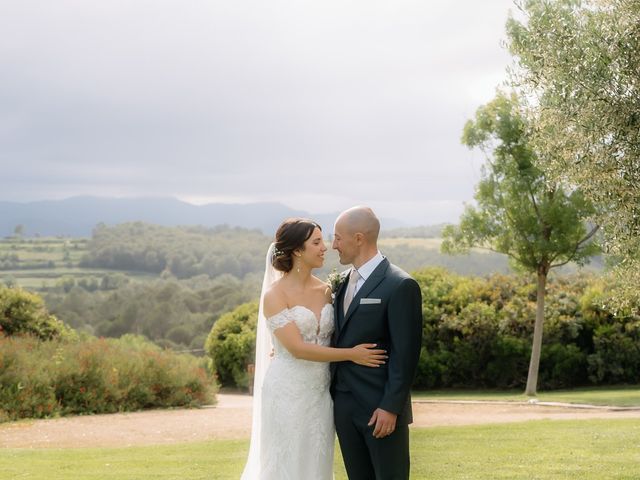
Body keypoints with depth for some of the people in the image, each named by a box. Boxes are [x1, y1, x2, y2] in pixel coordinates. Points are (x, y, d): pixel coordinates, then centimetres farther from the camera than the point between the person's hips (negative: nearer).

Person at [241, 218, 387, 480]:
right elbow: (297, 348, -17)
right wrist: (351, 354, -16)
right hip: (288, 393, -5)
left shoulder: (325, 290, 7)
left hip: (320, 393, 5)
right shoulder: (275, 296, -11)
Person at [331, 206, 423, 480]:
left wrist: (391, 407, -17)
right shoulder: (346, 283, 13)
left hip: (380, 408, -7)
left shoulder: (400, 286, -12)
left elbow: (405, 354, -14)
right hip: (344, 405, 7)